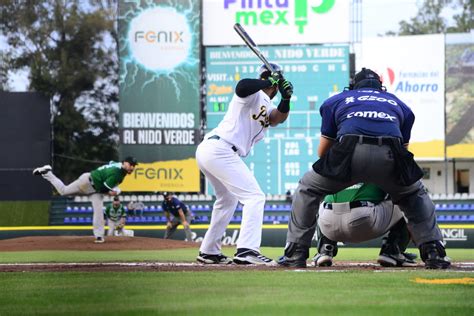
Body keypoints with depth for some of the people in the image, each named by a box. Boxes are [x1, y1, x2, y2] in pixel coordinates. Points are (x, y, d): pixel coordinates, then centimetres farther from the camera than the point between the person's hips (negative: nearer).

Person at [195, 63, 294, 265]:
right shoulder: (253, 94, -2)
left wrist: (286, 98, -13)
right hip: (220, 150, -11)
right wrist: (269, 82, -19)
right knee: (254, 196, -13)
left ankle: (208, 252, 33)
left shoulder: (266, 106, 23)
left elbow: (278, 118, 3)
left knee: (228, 199, 28)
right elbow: (241, 87, -26)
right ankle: (246, 251, -24)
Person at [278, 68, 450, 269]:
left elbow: (322, 152, 32)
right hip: (389, 158, 2)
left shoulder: (336, 100, 32)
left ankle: (295, 254, 15)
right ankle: (433, 252, 17)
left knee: (308, 189, 22)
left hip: (350, 154, -2)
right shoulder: (397, 103, 36)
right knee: (416, 195, 31)